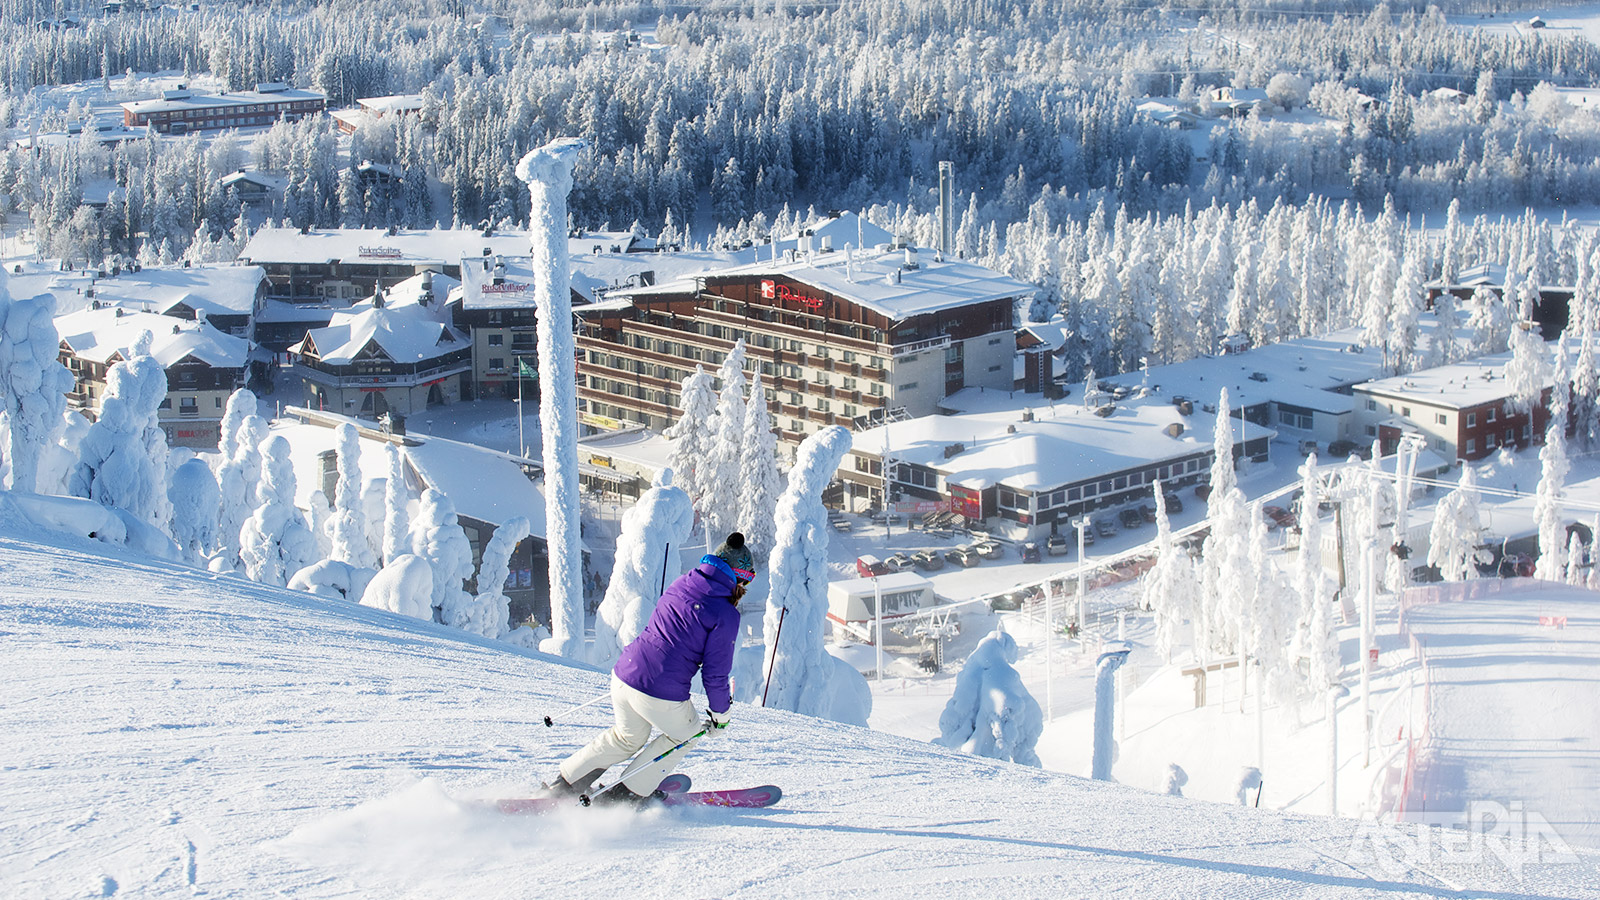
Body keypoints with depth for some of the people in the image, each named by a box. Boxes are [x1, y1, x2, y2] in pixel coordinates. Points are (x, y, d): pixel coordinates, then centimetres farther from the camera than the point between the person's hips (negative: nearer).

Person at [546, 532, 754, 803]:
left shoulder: (681, 584, 9)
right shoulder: (726, 614, -11)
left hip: (624, 674, 6)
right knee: (684, 736, 25)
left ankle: (566, 783, 34)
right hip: (663, 696, -6)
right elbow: (715, 673, -8)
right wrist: (720, 714, 7)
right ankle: (626, 795, 24)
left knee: (628, 737, 32)